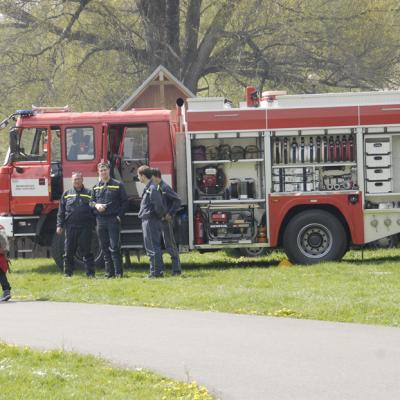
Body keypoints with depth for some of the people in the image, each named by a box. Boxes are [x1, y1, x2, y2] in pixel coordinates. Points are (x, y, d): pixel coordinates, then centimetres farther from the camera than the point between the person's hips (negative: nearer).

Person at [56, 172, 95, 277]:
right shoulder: (66, 194, 13)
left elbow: (94, 209, 6)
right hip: (70, 226, 2)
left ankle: (90, 273, 2)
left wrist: (94, 224, -2)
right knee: (69, 252, 4)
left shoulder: (89, 194, 8)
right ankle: (68, 272, 12)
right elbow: (61, 212, 12)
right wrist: (59, 225, 3)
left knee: (86, 251, -1)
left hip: (85, 227, -2)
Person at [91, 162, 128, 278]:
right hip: (100, 220, 5)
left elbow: (125, 202, 2)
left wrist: (119, 215, -8)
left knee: (114, 247, -9)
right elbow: (91, 201, 17)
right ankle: (109, 272, 11)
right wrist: (96, 205, -6)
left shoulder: (118, 185, 2)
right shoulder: (96, 187, 14)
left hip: (113, 220, -5)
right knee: (105, 248, 6)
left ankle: (118, 272, -8)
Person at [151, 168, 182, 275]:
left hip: (165, 220, -9)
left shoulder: (165, 187, -13)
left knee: (169, 244, -6)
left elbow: (177, 200, -18)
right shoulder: (156, 188, 13)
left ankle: (177, 269, -3)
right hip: (157, 220, 9)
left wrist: (170, 214, -18)